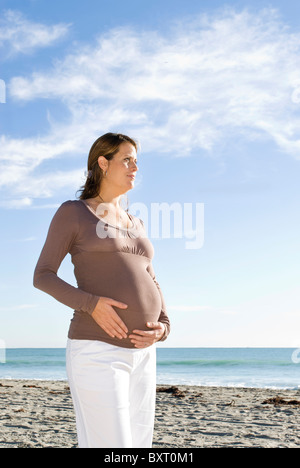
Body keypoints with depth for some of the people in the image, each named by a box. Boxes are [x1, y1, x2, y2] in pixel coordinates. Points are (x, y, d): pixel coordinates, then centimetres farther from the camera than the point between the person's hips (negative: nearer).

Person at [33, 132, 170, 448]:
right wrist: (91, 304, -21)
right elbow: (42, 277, -5)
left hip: (139, 354, 7)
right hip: (97, 353, -7)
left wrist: (163, 328, -4)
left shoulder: (133, 224, 19)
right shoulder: (71, 212, -1)